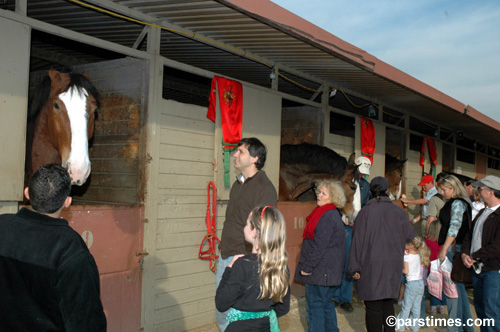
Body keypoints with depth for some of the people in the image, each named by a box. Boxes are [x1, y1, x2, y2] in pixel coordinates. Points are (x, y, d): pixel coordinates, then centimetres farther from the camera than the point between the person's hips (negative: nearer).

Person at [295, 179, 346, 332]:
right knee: (326, 303, 19)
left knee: (315, 305, -2)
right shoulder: (334, 214, 13)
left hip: (320, 271, -10)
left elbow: (319, 246, -22)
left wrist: (307, 267, -16)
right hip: (330, 271, 10)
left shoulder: (327, 217, -19)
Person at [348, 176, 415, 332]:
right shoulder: (398, 211, -1)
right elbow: (410, 235, 8)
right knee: (387, 303, 19)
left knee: (373, 306, 4)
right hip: (393, 265, 4)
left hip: (371, 265, -4)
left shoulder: (365, 212, -10)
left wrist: (355, 268, -8)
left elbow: (358, 240, -11)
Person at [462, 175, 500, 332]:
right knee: (480, 309, 16)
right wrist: (464, 254, -1)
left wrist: (474, 257, -12)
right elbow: (470, 235, 17)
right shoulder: (483, 212, 15)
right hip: (478, 268, 9)